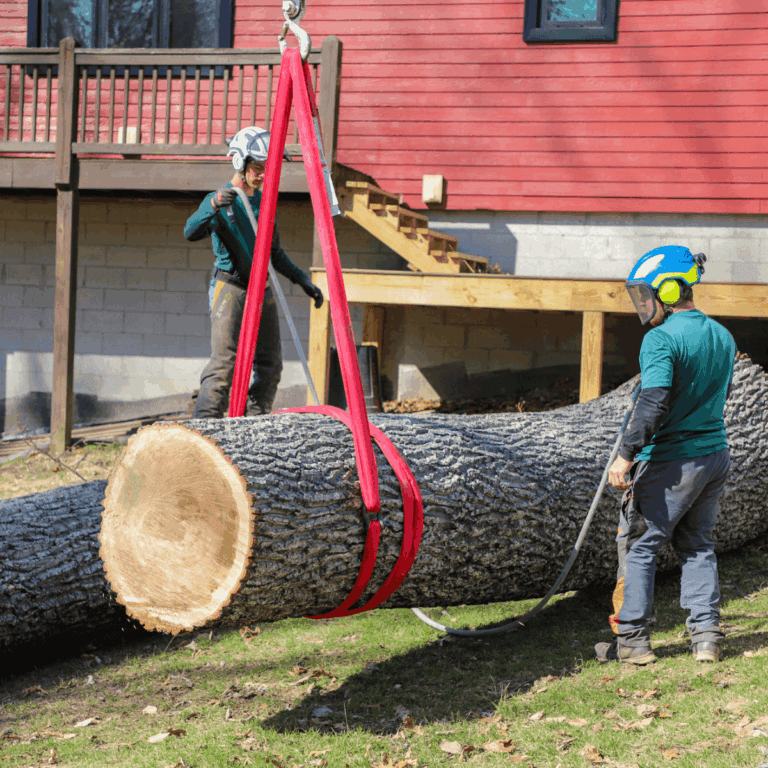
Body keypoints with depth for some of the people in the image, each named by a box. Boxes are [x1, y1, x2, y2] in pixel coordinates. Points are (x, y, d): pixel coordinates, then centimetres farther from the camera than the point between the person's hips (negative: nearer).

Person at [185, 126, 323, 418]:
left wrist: (302, 280, 18)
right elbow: (191, 232, -24)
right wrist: (214, 206, -40)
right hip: (230, 288, -7)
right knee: (224, 360, -18)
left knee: (270, 365, 5)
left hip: (263, 292, 7)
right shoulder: (218, 200, -4)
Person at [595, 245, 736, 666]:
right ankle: (706, 636, 15)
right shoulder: (722, 336, 9)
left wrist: (626, 454, -25)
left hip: (671, 460, -7)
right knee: (697, 544, 17)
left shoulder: (661, 339, -17)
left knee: (639, 544, 4)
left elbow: (654, 403, -26)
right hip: (716, 455, 8)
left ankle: (632, 639, 8)